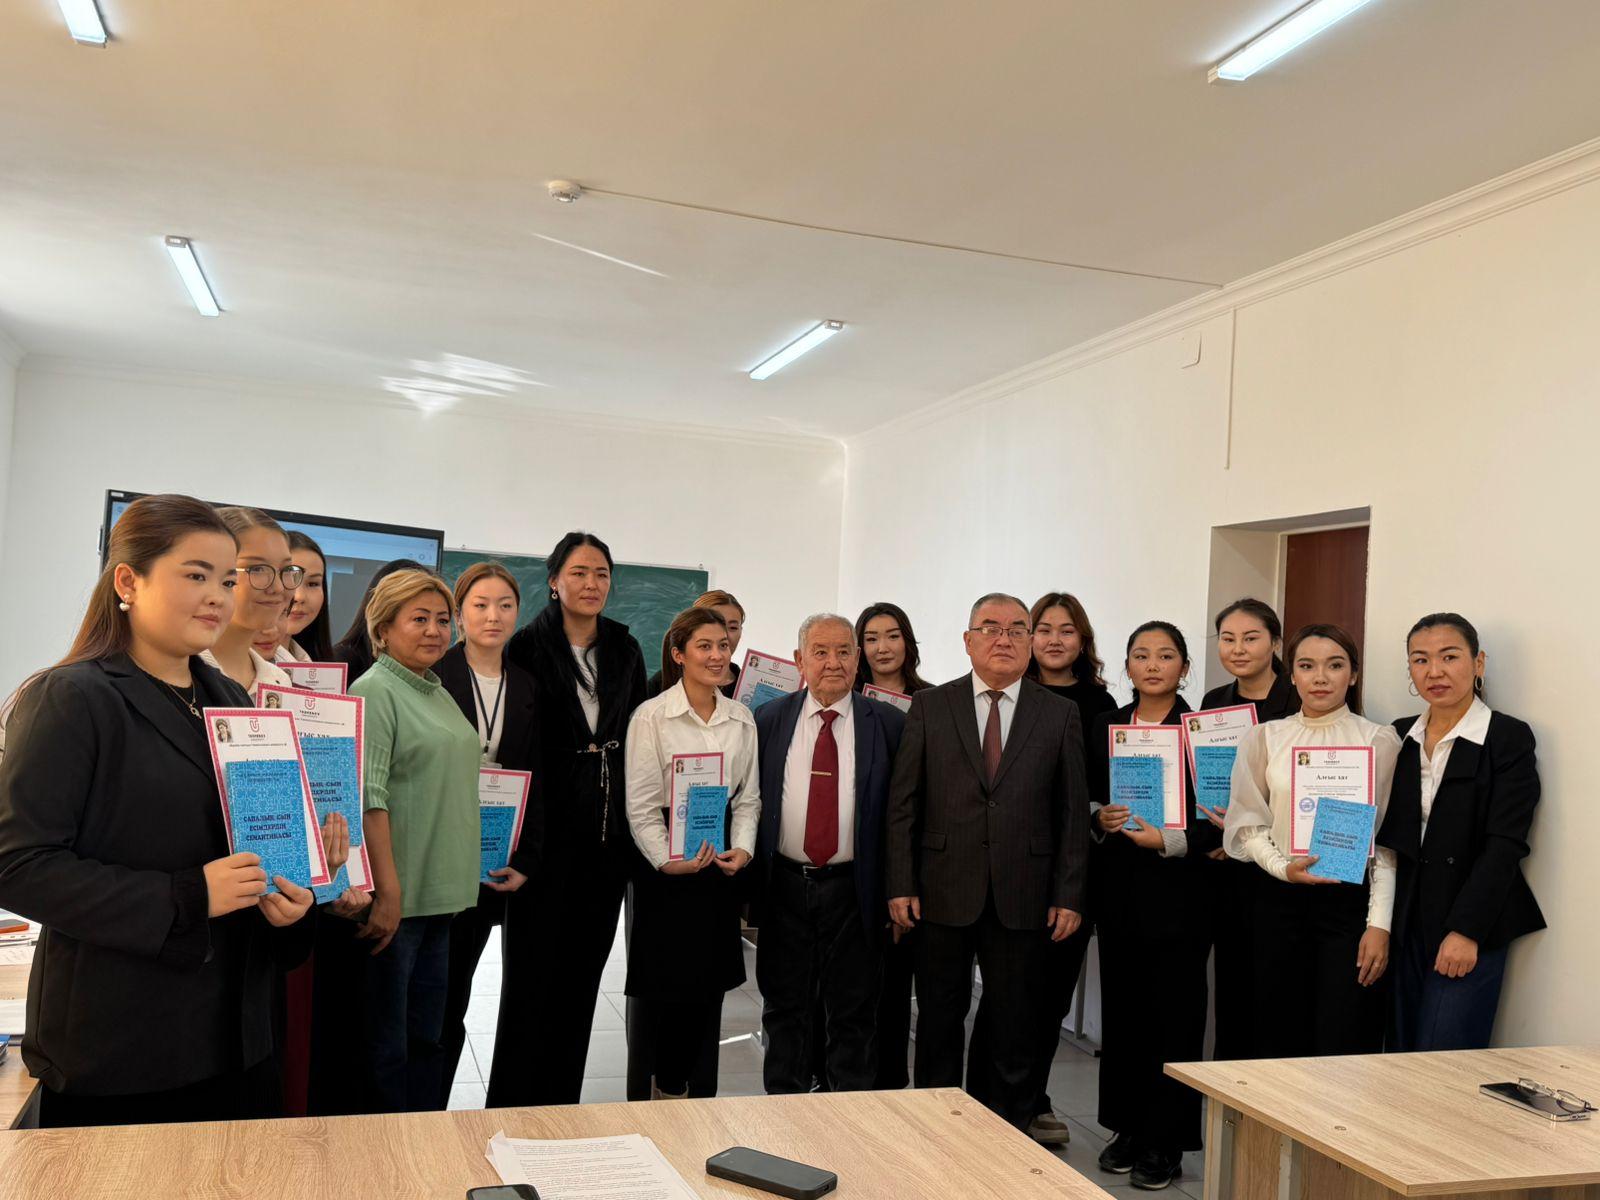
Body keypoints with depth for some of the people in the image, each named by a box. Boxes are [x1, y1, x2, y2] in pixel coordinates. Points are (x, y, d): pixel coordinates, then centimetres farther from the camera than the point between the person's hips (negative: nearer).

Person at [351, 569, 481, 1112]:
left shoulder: (439, 694, 15)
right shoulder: (375, 691, -10)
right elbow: (368, 798, -19)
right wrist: (388, 892, -23)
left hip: (440, 894, 8)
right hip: (397, 896, -8)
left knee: (426, 1037, 16)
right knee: (386, 1044, 3)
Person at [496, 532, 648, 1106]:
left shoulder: (625, 650, 9)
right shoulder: (528, 646, -5)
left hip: (609, 832, 5)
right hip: (549, 828, -4)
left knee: (584, 968, 11)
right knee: (534, 968, 1)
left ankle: (562, 1106, 23)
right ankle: (514, 1103, 14)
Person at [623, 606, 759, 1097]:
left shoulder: (741, 719, 8)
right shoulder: (652, 715, -6)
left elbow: (748, 796, 10)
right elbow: (641, 804, -8)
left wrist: (743, 848, -5)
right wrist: (669, 860, -16)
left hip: (721, 862, 4)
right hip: (665, 866, -4)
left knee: (708, 988, 9)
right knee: (665, 988, -1)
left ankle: (697, 1097, 22)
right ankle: (661, 1094, 16)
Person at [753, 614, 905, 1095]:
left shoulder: (889, 723, -1)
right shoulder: (768, 720, 3)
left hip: (852, 889, -1)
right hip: (784, 887, 1)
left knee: (853, 1013, 9)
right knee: (785, 1008, 13)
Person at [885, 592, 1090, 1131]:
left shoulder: (1060, 714, 4)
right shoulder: (929, 707, 3)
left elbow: (1074, 812, 3)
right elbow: (903, 804, 2)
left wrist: (1069, 895, -1)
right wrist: (900, 885, -3)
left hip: (1021, 898, 0)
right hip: (944, 894, 0)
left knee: (1015, 1026, 9)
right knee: (939, 1021, 11)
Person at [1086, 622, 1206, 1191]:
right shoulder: (1104, 726, 8)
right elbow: (1083, 801, 12)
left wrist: (1168, 839, -19)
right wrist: (1100, 819, -9)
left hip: (1177, 891, -3)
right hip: (1117, 888, 4)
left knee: (1174, 1012, 2)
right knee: (1121, 1008, 10)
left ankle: (1166, 1142, 14)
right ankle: (1128, 1127, 24)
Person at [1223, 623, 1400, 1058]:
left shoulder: (1379, 740, 1)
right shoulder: (1265, 738, 6)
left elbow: (1389, 839, -1)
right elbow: (1247, 823, 6)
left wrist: (1379, 923, -7)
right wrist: (1283, 867, -11)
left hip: (1352, 897, -2)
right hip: (1281, 902, 2)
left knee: (1344, 1048, -4)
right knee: (1279, 1045, 7)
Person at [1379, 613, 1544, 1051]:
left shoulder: (1509, 739, -5)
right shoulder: (1400, 736, 10)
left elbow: (1504, 845, -11)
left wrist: (1466, 930, -17)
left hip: (1469, 931, -5)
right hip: (1406, 927, 5)